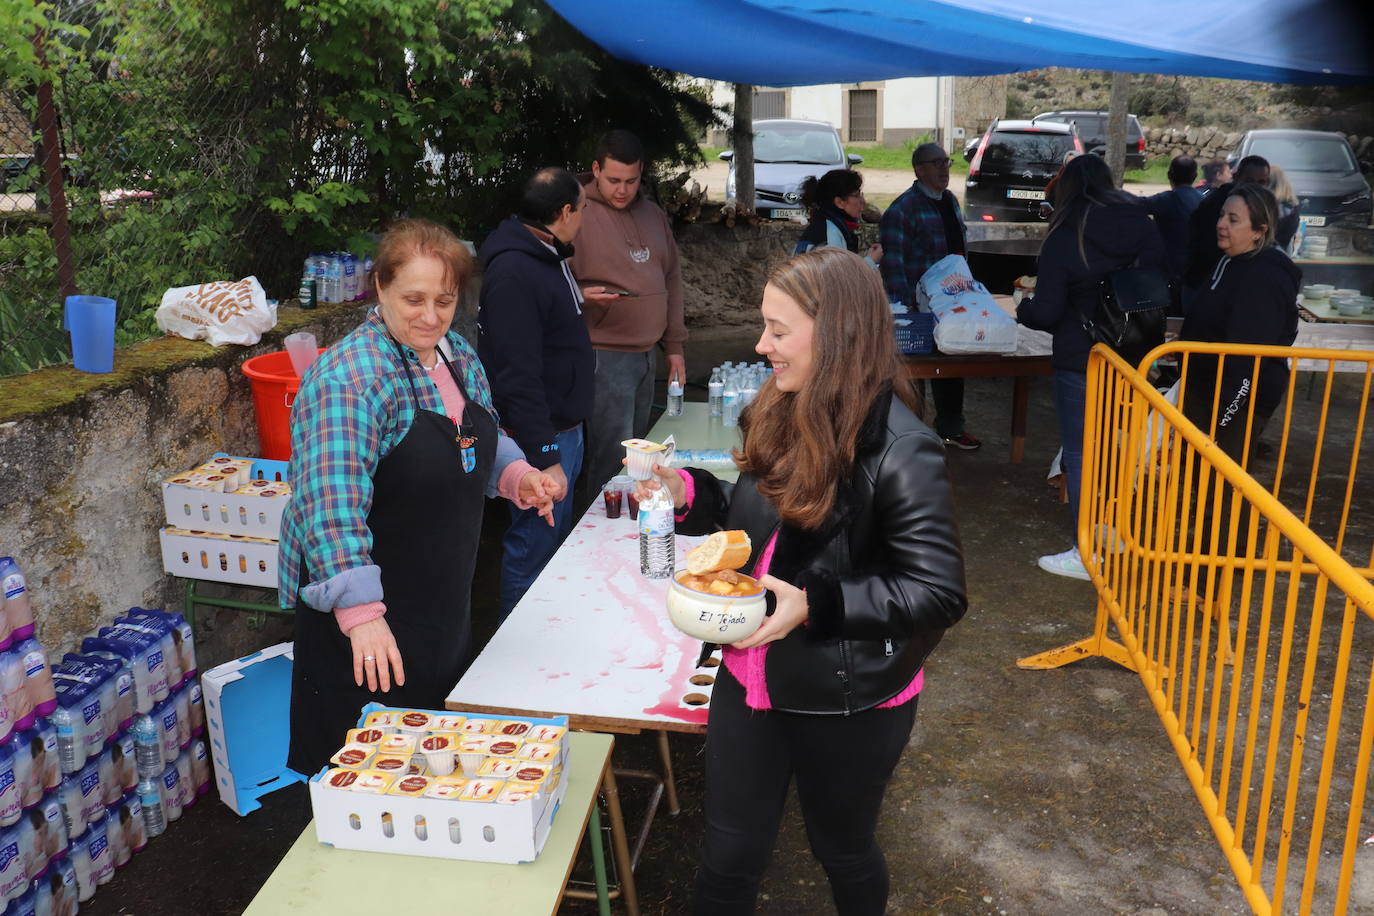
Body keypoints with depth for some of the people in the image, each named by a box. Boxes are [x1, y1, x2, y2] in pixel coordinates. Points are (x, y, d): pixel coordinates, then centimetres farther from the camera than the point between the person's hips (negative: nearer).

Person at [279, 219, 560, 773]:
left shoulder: (459, 355, 5)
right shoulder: (350, 378, -21)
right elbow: (332, 500, -30)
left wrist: (515, 474, 0)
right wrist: (360, 611, -38)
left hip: (446, 612, 8)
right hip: (368, 627, -8)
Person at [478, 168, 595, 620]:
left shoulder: (548, 256, 11)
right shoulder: (513, 272, -22)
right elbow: (518, 376, -26)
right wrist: (545, 458, -25)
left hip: (564, 428, 11)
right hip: (540, 437, -11)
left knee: (556, 537, 20)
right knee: (534, 546, -1)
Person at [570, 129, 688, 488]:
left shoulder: (654, 215, 12)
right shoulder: (578, 215, -8)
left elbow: (672, 280, 17)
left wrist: (674, 345, 14)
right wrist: (581, 295, -29)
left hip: (647, 355, 7)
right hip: (604, 355, -7)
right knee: (613, 458, -6)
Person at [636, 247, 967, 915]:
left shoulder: (900, 452, -23)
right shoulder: (781, 416, -2)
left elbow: (939, 594, -21)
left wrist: (815, 605, -28)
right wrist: (687, 495, -6)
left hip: (847, 703, -5)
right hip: (750, 678, 6)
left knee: (842, 850, 22)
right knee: (727, 859, 16)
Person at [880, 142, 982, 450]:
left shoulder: (950, 200, 11)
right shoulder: (902, 209, -16)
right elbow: (892, 261, -21)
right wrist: (904, 306, -25)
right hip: (919, 306, -8)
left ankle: (951, 428, 31)